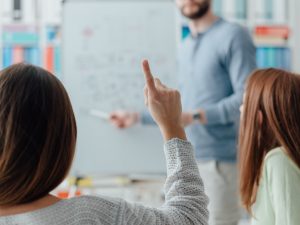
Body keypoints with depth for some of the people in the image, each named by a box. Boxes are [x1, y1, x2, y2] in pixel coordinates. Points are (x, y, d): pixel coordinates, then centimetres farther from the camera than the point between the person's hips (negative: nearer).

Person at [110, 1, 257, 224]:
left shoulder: (233, 36, -7)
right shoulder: (185, 47, 18)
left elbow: (247, 97, -17)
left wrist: (195, 116, -24)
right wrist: (137, 117, 25)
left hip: (219, 160, -8)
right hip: (189, 160, 8)